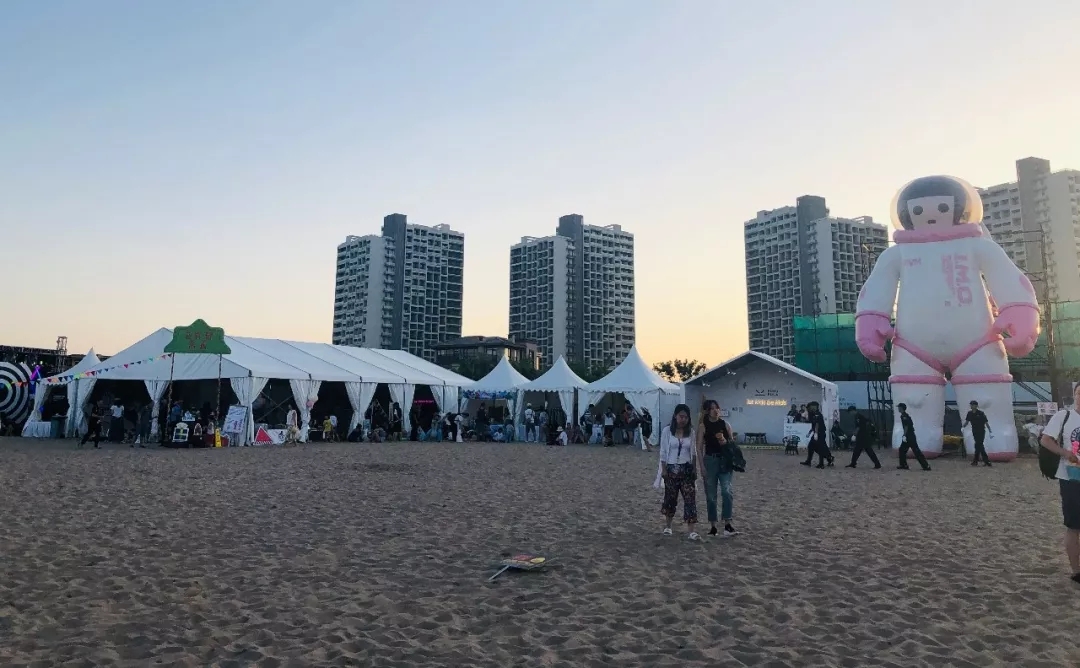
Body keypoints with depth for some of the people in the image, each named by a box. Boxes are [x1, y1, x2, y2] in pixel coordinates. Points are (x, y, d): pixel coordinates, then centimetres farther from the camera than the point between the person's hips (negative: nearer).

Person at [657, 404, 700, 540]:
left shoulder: (691, 432, 2)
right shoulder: (667, 430, -5)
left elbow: (693, 452, 9)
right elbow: (663, 451, -3)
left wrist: (694, 468, 6)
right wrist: (663, 469, -6)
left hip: (686, 469, 2)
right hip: (671, 468, -1)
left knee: (690, 498, -7)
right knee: (670, 497, 9)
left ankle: (692, 531, -8)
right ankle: (668, 525, 29)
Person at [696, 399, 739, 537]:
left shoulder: (725, 424, 4)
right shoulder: (703, 427, -3)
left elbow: (733, 443, 12)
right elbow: (699, 447, -4)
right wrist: (702, 466, -10)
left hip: (725, 461, 1)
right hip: (710, 460, -1)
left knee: (726, 491, -16)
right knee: (711, 495, 5)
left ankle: (727, 525, -14)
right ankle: (713, 526, 16)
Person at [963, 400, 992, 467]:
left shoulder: (981, 413, -9)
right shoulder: (969, 413, 4)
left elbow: (986, 423, -7)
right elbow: (967, 421, 10)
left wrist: (990, 432, -9)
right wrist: (963, 427, -8)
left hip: (981, 432, -5)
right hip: (974, 432, 5)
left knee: (978, 445, -10)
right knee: (980, 446, 7)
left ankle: (976, 461, -8)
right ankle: (986, 460, 13)